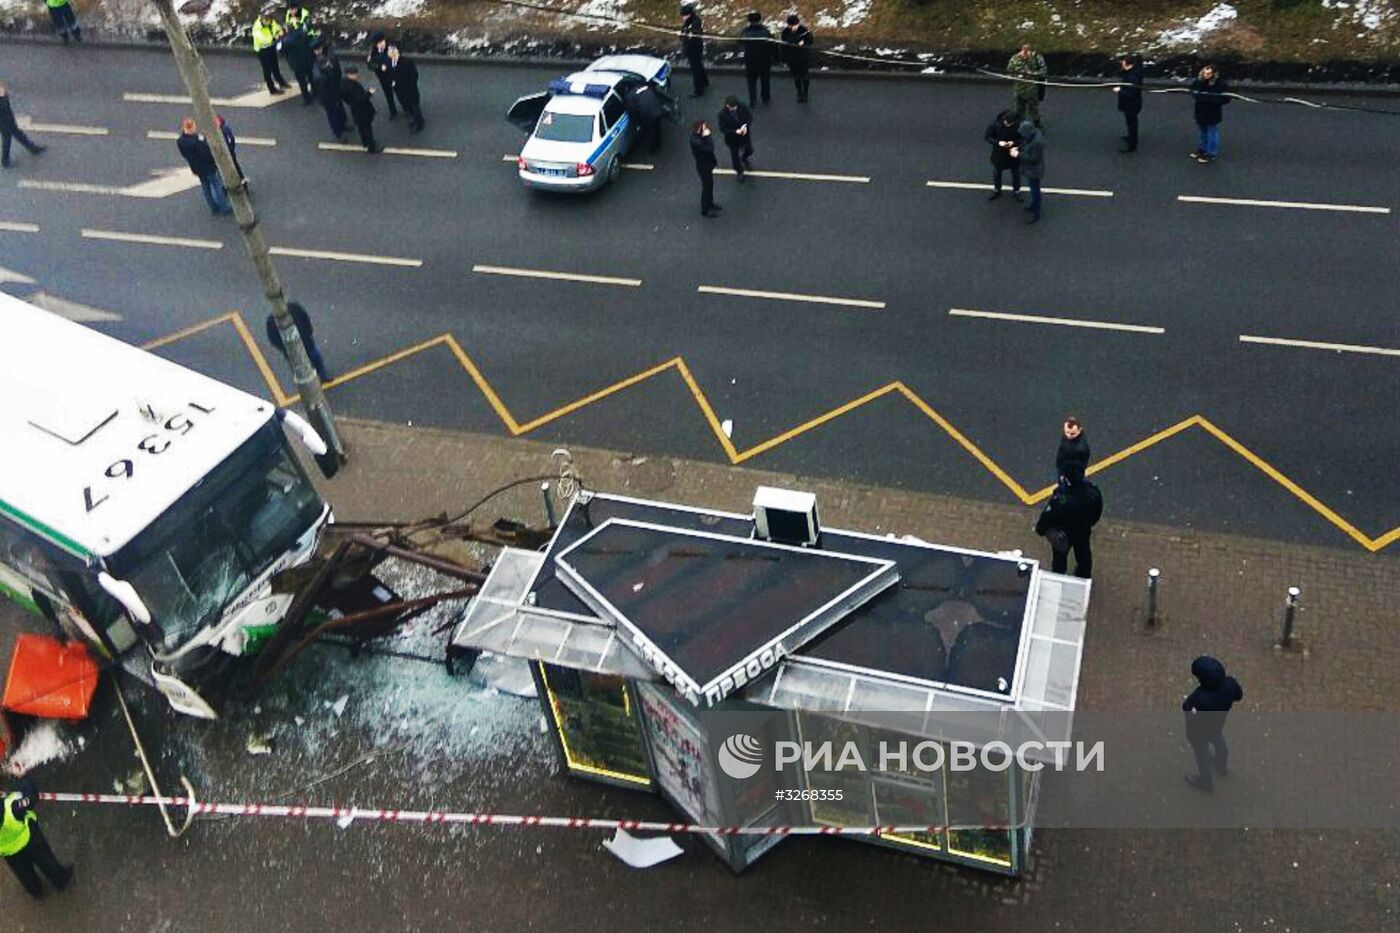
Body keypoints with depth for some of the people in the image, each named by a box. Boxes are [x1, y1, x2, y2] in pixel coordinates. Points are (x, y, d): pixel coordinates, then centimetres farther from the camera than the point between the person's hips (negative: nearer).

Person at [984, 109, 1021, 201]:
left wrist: (1014, 142, -29)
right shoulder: (994, 124, -23)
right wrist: (998, 142, -28)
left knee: (1016, 173, 18)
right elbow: (987, 137, -12)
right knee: (996, 173, 20)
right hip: (999, 154, 1)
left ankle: (1016, 191, 41)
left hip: (1014, 153, 0)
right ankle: (997, 191, 44)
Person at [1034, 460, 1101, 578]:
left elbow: (1047, 517, -26)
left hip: (1063, 534, -3)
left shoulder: (1061, 499, -44)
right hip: (1084, 532, 3)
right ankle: (1084, 579, 58)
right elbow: (1097, 512, -9)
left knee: (1059, 557, 27)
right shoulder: (1094, 493, -31)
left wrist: (1040, 529, -4)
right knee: (1083, 555, 32)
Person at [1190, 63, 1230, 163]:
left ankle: (1211, 153, 16)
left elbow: (1226, 98, -22)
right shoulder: (1198, 81, -6)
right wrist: (1197, 96, -9)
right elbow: (1192, 90, 13)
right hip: (1200, 112, 6)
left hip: (1213, 114, -6)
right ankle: (1202, 149, 40)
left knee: (1212, 133, 5)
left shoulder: (1220, 84, -21)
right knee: (1201, 132, 22)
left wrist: (1210, 99, -29)